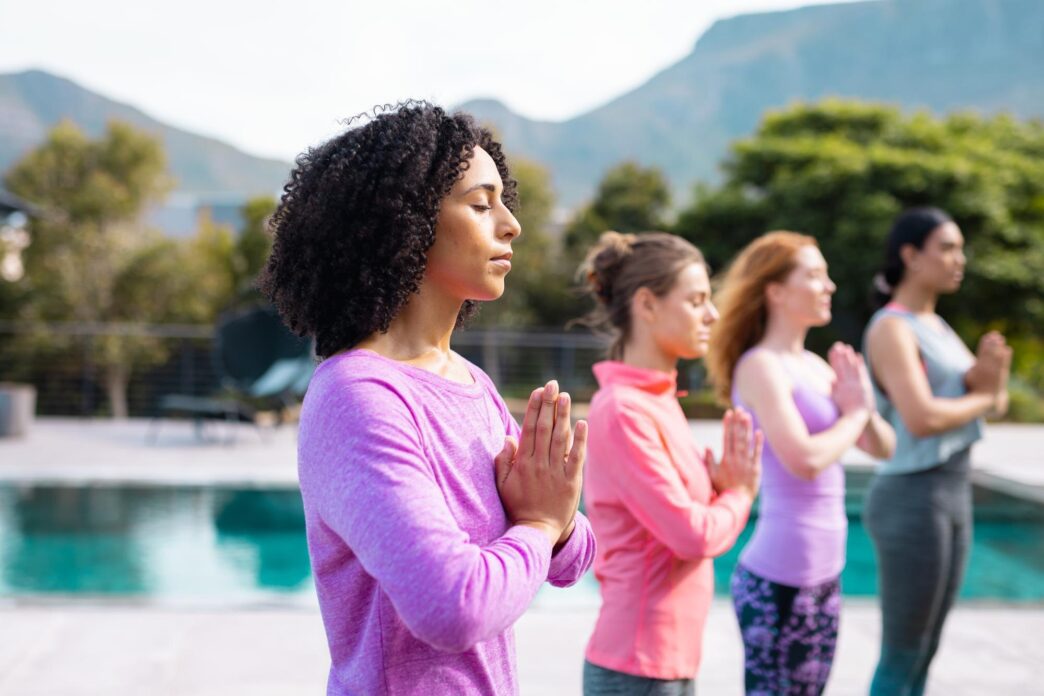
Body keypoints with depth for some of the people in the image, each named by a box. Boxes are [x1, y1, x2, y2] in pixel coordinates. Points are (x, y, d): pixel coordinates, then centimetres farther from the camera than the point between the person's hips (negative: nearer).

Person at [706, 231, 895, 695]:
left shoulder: (815, 365, 11)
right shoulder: (760, 366, -13)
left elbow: (882, 447, 14)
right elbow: (805, 459, -25)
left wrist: (865, 408, -6)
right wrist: (854, 414, -8)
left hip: (825, 570, 8)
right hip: (780, 576, -8)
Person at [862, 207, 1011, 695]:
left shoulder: (937, 326, 15)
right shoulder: (891, 328, -14)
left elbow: (996, 400, 12)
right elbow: (922, 418, -25)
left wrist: (989, 375, -11)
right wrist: (981, 397, -7)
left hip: (953, 496, 9)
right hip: (913, 500, -9)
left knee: (924, 655, 14)